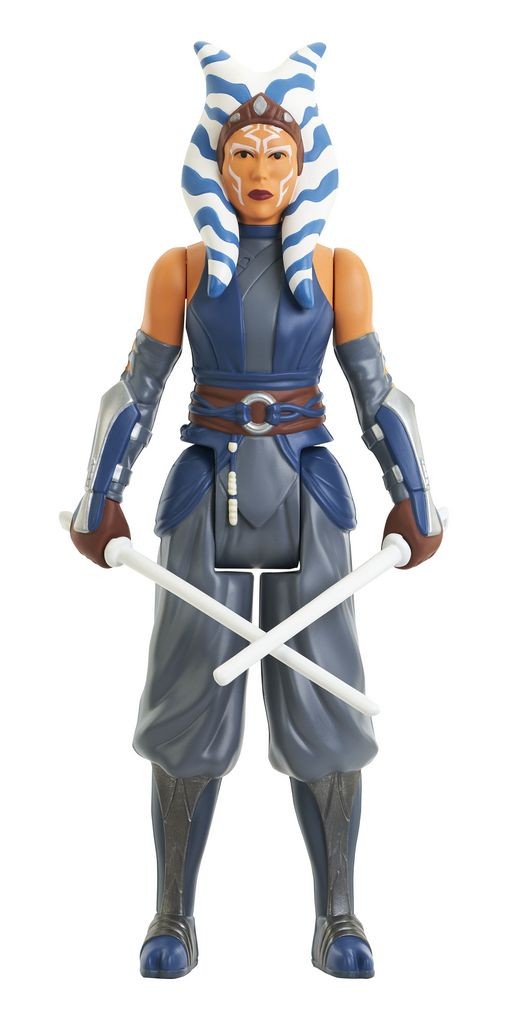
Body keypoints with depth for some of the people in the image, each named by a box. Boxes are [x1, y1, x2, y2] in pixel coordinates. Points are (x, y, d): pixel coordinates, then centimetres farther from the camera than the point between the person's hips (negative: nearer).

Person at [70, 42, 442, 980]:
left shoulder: (337, 268, 3)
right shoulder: (182, 269, 3)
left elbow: (376, 394, 4)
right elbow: (136, 394, 5)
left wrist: (412, 502, 4)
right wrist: (101, 501, 6)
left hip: (307, 495, 0)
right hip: (207, 494, 0)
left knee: (321, 703, 0)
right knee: (190, 704, 1)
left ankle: (337, 917, 13)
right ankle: (173, 916, 14)